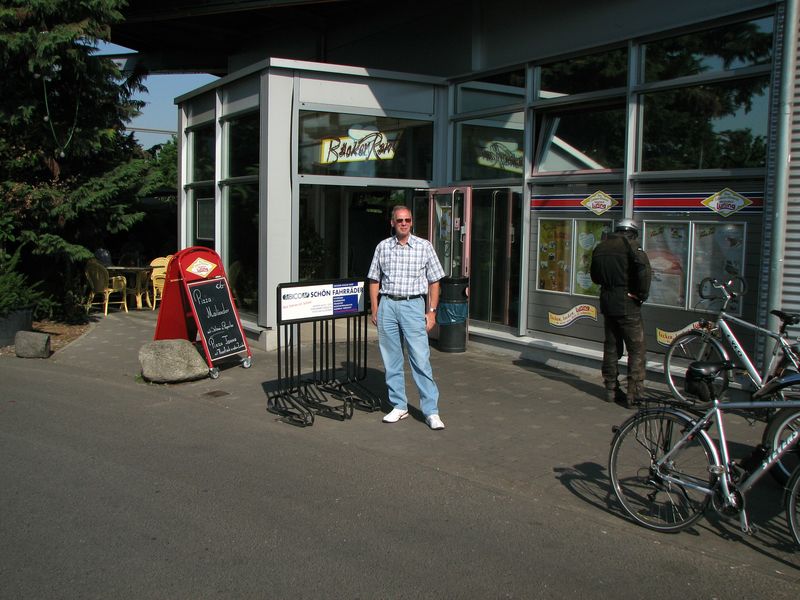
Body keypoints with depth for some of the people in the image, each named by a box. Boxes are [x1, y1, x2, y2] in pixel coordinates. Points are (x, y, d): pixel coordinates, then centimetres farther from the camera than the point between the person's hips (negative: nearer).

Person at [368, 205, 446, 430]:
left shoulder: (424, 246, 3)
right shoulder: (383, 247, 8)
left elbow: (434, 281, 4)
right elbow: (374, 280, 13)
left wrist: (431, 311, -2)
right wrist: (375, 309, 6)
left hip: (413, 305, -3)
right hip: (387, 305, 3)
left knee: (421, 360, -7)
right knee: (391, 360, 8)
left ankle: (431, 411, -2)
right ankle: (399, 406, 19)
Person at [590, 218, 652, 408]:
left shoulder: (600, 248, 11)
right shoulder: (630, 246, -9)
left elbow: (595, 276, 18)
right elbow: (644, 270, -22)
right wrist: (642, 294, -11)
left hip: (607, 303, 6)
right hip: (627, 304, -6)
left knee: (611, 347, 15)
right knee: (636, 349, 0)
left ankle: (611, 390, 21)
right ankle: (635, 394, -2)